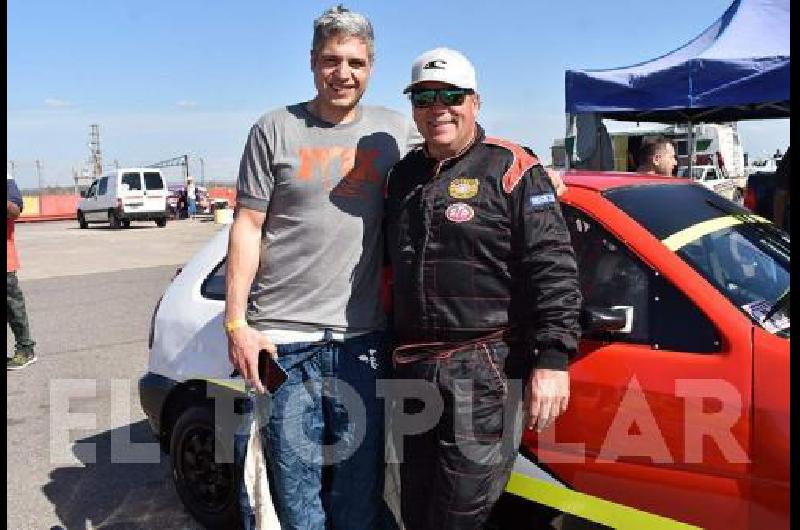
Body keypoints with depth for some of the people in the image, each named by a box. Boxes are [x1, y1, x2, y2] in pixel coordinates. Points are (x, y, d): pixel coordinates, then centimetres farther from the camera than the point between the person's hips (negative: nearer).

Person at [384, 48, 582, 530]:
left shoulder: (512, 169, -5)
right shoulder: (404, 176, 15)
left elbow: (554, 269, -11)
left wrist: (552, 359, -18)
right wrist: (395, 353, 22)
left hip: (487, 370, -6)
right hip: (414, 369, 7)